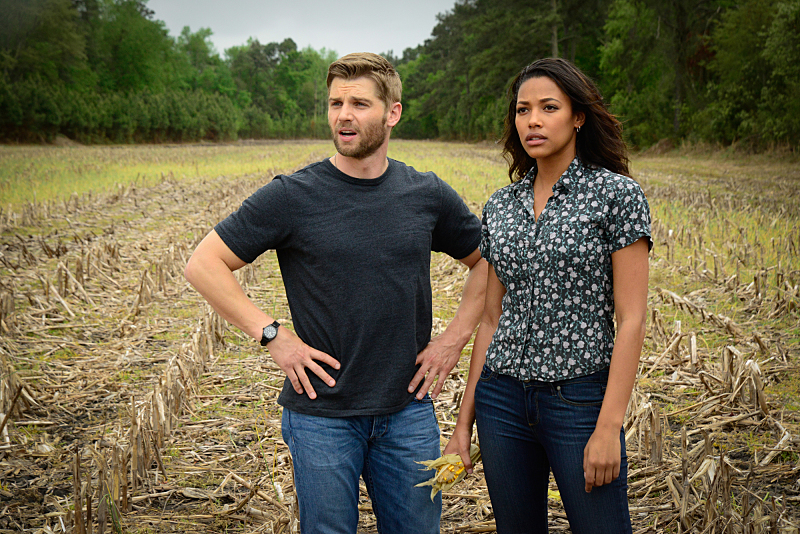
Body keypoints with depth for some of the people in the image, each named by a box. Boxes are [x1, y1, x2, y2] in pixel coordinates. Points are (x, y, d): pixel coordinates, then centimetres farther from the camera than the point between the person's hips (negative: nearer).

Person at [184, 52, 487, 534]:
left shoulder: (428, 195, 1)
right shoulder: (292, 196, -8)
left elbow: (489, 262, 15)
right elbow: (203, 264, -5)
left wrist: (455, 337, 4)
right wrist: (273, 335, -11)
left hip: (409, 412, 3)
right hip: (322, 417, -2)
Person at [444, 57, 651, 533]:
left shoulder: (616, 194, -7)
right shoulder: (501, 206, 8)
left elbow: (631, 318, -10)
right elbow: (492, 319, 10)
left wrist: (610, 426, -15)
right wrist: (465, 421, 9)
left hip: (580, 401, -4)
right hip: (501, 400, 5)